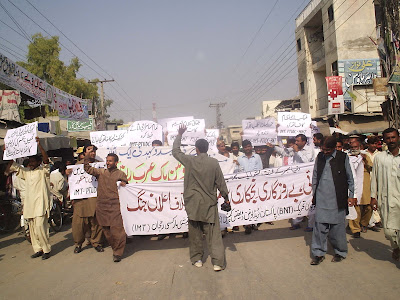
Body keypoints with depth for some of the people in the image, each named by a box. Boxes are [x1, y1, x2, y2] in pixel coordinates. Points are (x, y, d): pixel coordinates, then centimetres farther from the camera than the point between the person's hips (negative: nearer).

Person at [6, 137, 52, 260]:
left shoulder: (43, 171, 0)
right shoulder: (26, 171, 16)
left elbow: (46, 159, -18)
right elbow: (11, 168, 19)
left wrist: (39, 145, -26)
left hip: (41, 203, -7)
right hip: (29, 204, 7)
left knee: (39, 227, -13)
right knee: (32, 228, 9)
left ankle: (46, 249, -1)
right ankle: (38, 249, 19)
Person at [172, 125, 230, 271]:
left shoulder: (189, 161, -6)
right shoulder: (214, 162, -6)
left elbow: (175, 151, 11)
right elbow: (220, 182, 0)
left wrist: (179, 135, 20)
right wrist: (226, 197, 11)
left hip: (193, 203, 0)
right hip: (209, 203, 0)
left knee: (195, 232, 13)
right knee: (213, 233, 2)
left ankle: (197, 258, 23)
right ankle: (218, 262, -1)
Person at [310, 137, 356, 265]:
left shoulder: (343, 157, 0)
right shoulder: (319, 157, 8)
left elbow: (350, 178, 6)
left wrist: (351, 195, 3)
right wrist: (314, 194, 12)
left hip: (337, 198, -2)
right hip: (321, 198, 2)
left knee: (337, 225, 5)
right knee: (320, 225, 0)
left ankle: (340, 252, 24)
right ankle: (319, 253, 11)